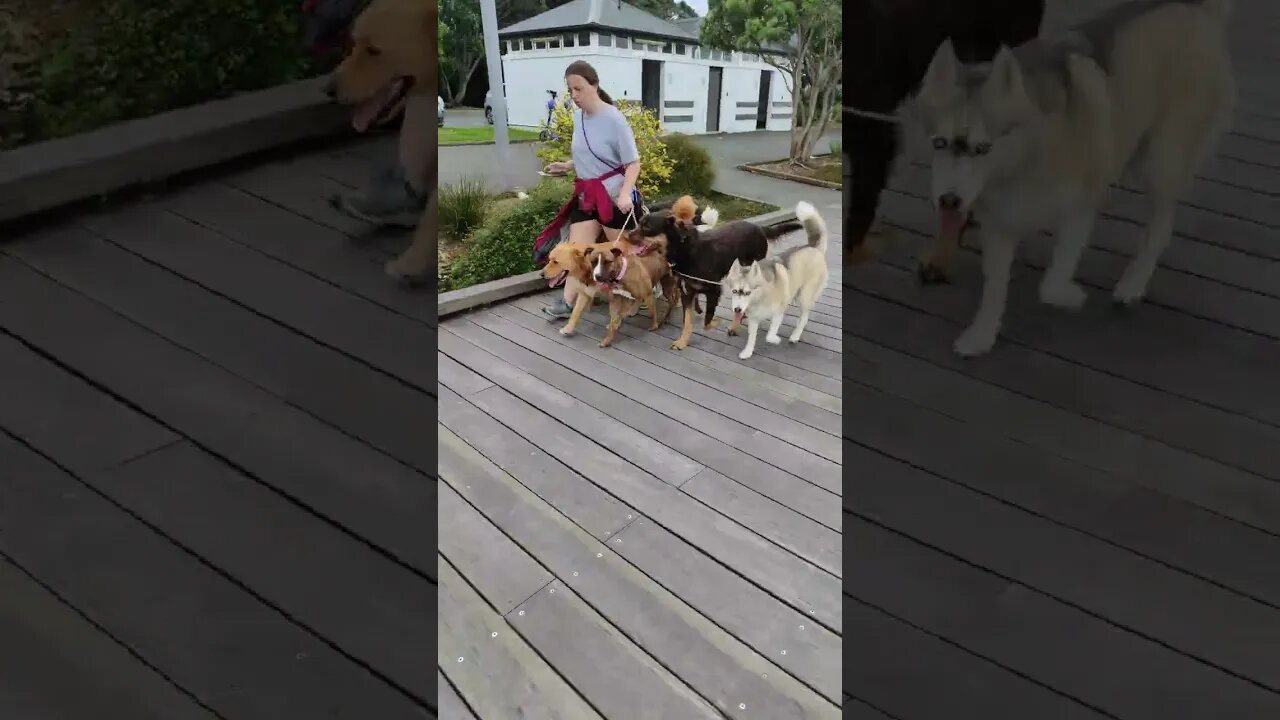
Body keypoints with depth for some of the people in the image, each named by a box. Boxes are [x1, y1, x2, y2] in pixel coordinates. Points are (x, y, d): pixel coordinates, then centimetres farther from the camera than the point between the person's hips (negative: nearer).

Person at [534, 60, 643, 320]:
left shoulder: (614, 119, -17)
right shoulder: (578, 117, 4)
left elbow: (633, 163, -17)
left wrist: (625, 193, -32)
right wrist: (567, 166, 2)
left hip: (614, 196, -6)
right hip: (586, 195, 6)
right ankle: (568, 302, 2)